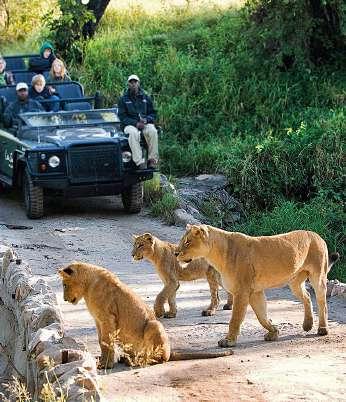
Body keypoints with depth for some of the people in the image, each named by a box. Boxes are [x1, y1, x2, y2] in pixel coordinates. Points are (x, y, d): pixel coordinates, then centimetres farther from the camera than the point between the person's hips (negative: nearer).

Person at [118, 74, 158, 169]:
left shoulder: (146, 98, 13)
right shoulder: (123, 99, 6)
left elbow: (153, 114, 14)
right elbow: (122, 117, -1)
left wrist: (146, 119, -9)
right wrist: (136, 123, -15)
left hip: (145, 123, 2)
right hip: (130, 125, -2)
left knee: (152, 131, -32)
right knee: (133, 133, -37)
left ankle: (152, 160, -27)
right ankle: (140, 162, -41)